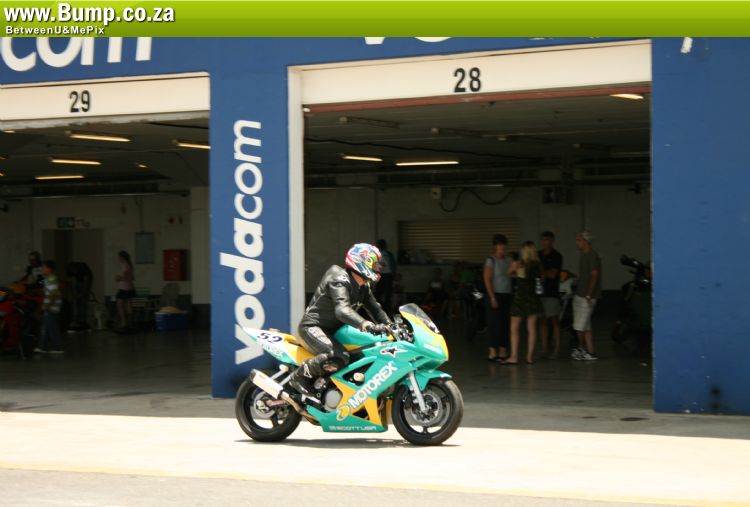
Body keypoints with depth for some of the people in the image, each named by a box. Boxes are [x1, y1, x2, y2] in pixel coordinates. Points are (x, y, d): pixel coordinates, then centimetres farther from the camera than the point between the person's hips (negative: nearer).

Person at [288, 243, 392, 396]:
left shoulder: (363, 287, 9)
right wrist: (367, 326, -51)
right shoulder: (340, 280, -22)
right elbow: (342, 310, -37)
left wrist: (389, 326, -8)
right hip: (312, 327, -10)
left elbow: (375, 308, 11)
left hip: (332, 330, 10)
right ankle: (299, 376, -19)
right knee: (339, 357, -35)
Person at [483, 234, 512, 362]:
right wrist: (492, 297, -16)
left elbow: (511, 277, 14)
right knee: (495, 323, -6)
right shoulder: (491, 261, -5)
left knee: (505, 324, 5)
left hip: (507, 295, 6)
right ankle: (492, 352, -3)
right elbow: (487, 279, -10)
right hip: (496, 295, -6)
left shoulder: (508, 261, 13)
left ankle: (503, 352, 11)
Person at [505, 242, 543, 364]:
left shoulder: (518, 264, -9)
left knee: (514, 328, 3)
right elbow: (541, 279, 9)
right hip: (534, 298, 4)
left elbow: (510, 273, 10)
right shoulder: (538, 266, -1)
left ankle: (513, 357, -1)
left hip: (520, 298, -4)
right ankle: (530, 356, 9)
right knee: (531, 328, 8)